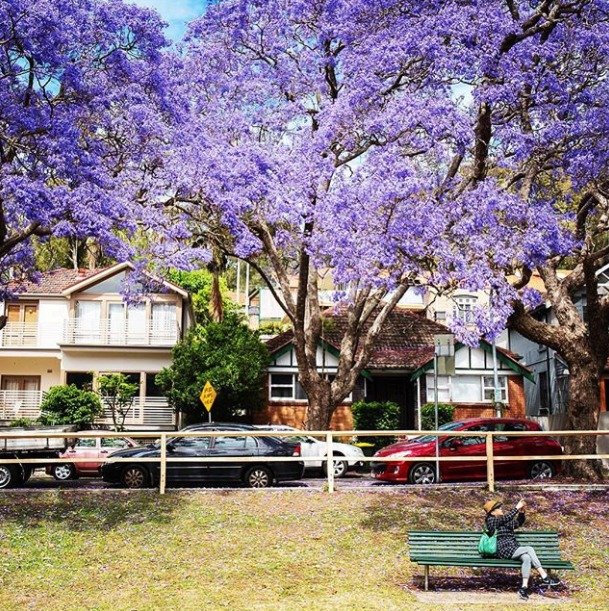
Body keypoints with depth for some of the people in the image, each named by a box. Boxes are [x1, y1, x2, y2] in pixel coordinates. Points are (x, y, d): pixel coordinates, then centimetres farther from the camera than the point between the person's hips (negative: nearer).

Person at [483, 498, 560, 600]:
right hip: (505, 550, -7)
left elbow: (519, 522, 26)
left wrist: (521, 512, 9)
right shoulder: (491, 520, -1)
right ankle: (545, 578, -21)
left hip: (513, 550, 7)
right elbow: (507, 518, -15)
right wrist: (517, 508, -12)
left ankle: (524, 587, -31)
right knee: (529, 549, -22)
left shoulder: (506, 521, 24)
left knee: (527, 558, -25)